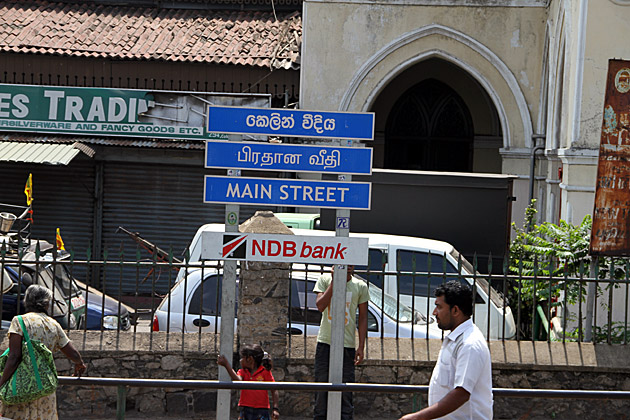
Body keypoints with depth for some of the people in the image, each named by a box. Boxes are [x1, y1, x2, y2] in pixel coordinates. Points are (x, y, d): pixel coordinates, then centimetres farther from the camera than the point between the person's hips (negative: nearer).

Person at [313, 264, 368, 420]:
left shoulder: (360, 286, 3)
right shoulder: (325, 280, 3)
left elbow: (363, 318, 6)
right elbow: (320, 306, -11)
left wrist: (361, 346, 0)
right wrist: (334, 281, -12)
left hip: (347, 344, 0)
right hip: (325, 342, 0)